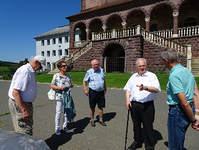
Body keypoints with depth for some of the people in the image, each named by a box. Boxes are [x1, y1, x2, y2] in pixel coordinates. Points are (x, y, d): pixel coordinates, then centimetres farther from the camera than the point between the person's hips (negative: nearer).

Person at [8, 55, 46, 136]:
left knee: (29, 125, 21)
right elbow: (15, 93, -28)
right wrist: (24, 110, -27)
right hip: (18, 104, -10)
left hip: (25, 103, 11)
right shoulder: (25, 71, -23)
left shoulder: (31, 71, 10)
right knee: (25, 132, -4)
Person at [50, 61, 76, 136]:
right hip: (59, 97, -4)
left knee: (67, 112, 13)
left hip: (67, 96, 5)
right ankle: (57, 128, 20)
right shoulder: (56, 76, -6)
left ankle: (65, 126, 30)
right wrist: (60, 88, -20)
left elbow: (71, 85, 16)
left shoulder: (68, 75, 7)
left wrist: (71, 85, -8)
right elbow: (52, 86, -7)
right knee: (58, 113, 3)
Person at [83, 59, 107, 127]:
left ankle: (101, 120, 27)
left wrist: (105, 87, 24)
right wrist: (85, 89, -9)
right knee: (92, 107, 8)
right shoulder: (89, 72, -6)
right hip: (93, 92, -3)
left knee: (101, 106, 10)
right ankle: (92, 120, 26)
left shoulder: (101, 70, 6)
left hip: (101, 92, 3)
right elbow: (84, 81, 1)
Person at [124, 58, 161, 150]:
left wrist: (146, 88, -33)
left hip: (147, 106, -4)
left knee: (148, 127, 5)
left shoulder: (151, 76, -2)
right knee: (136, 125, 17)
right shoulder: (133, 77, 13)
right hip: (134, 105, 5)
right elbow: (128, 88, 15)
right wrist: (127, 100, 2)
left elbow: (156, 89, -15)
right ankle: (137, 142, 37)